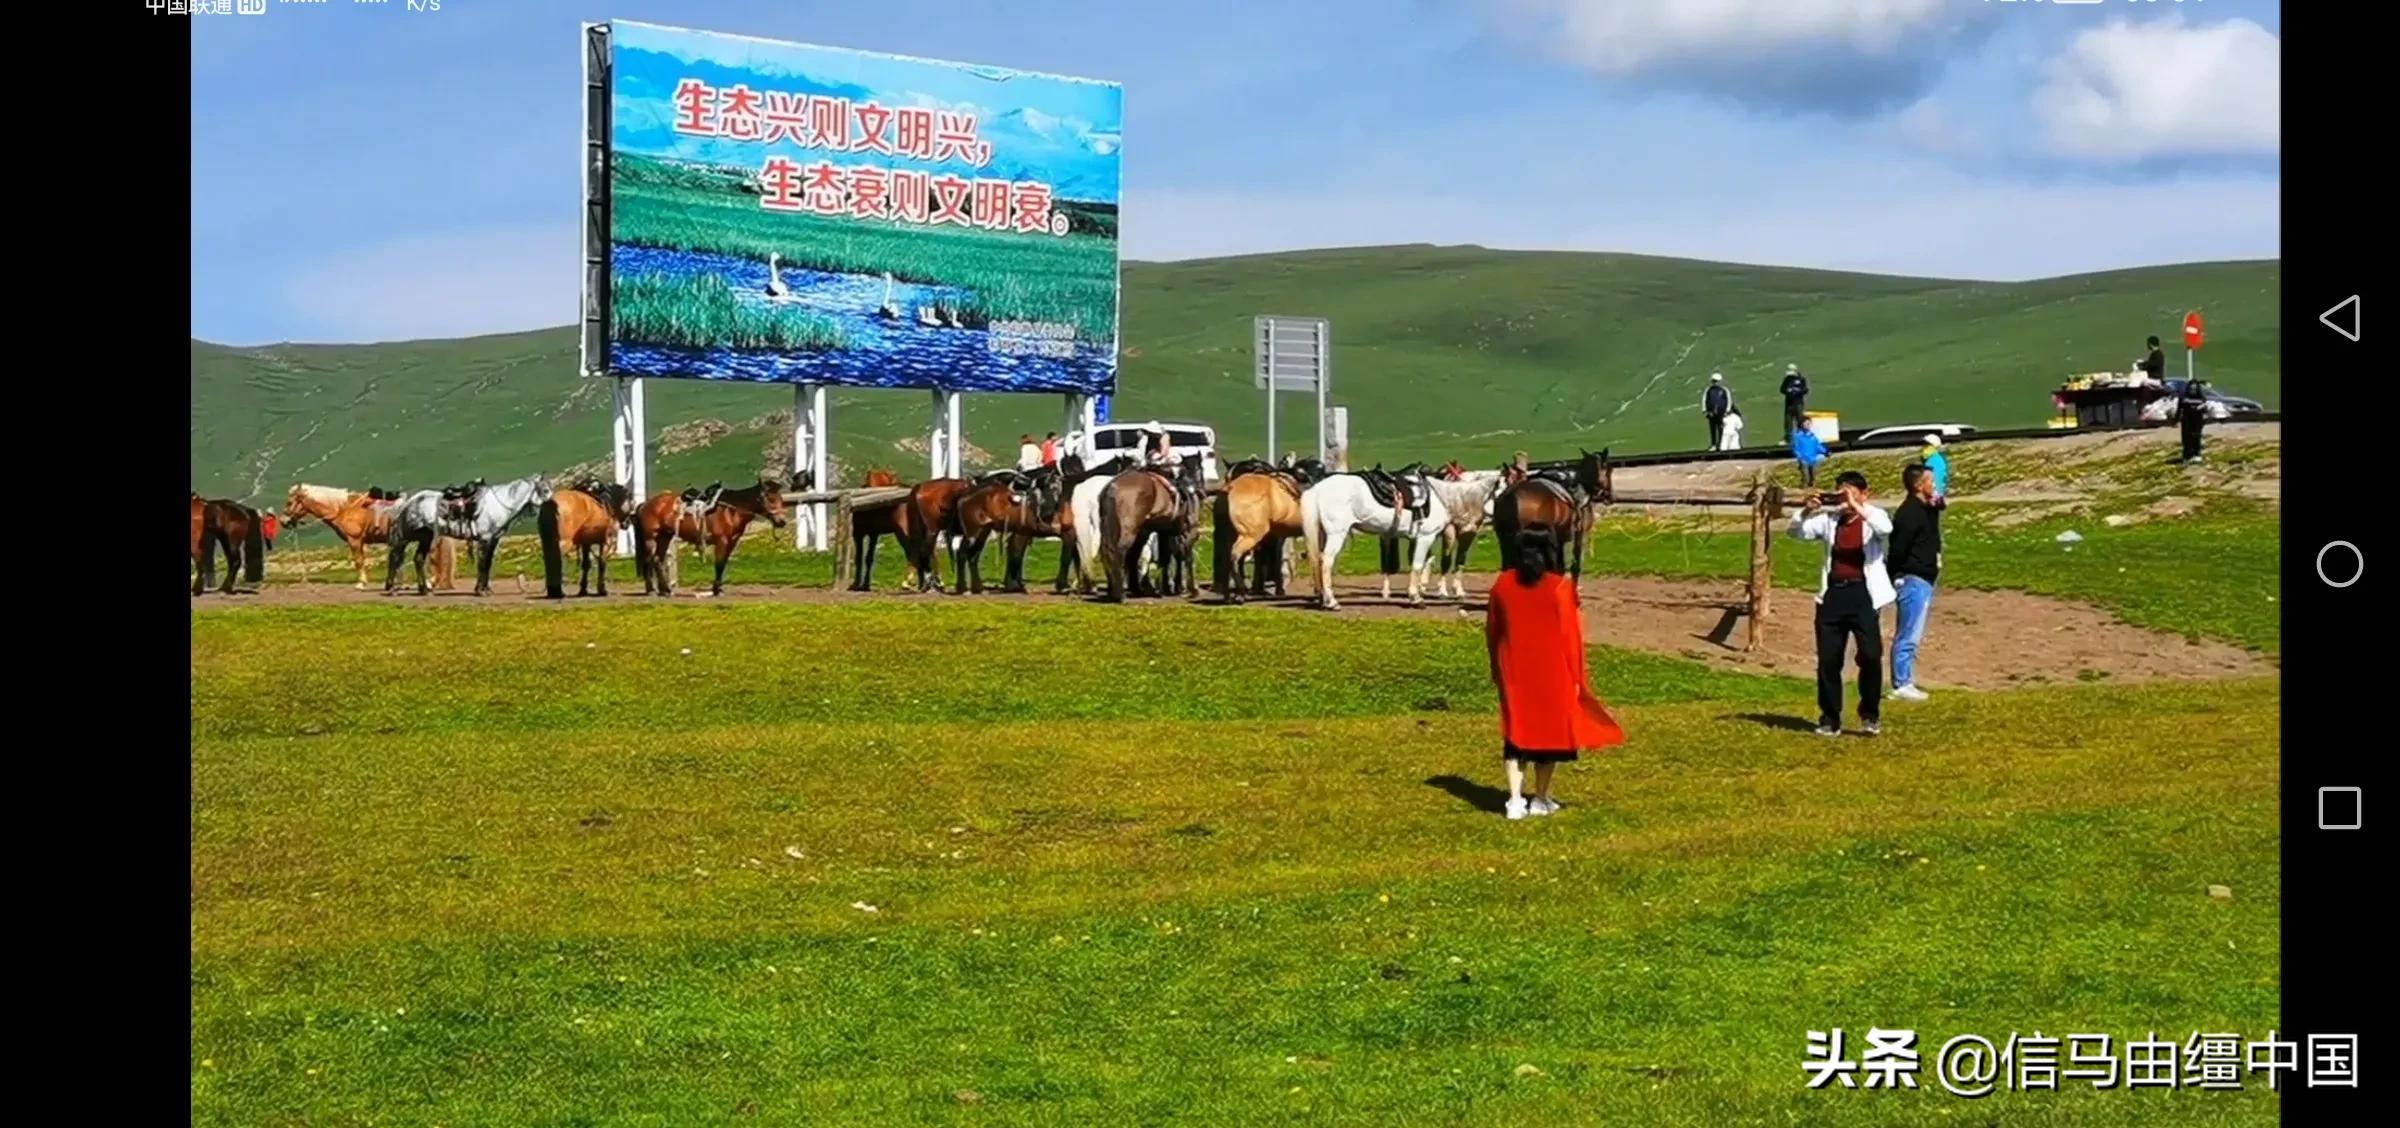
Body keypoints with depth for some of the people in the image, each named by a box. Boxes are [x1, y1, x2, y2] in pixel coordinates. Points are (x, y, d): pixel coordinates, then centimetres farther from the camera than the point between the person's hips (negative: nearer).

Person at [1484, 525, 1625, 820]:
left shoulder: (1503, 584, -3)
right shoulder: (1559, 588, -15)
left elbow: (1492, 630, 6)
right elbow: (1571, 635, -11)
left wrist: (1496, 670, 18)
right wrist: (1576, 677, -2)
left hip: (1514, 674, 3)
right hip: (1552, 674, -3)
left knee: (1516, 733, 11)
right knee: (1550, 731, 11)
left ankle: (1516, 800, 3)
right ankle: (1540, 799, 17)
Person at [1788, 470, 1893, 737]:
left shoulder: (1873, 516, 1)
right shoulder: (1829, 518, 11)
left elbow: (1885, 529, -22)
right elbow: (1797, 532, 3)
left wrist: (1857, 508, -28)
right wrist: (1807, 511, -14)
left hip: (1863, 594, -4)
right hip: (1832, 595, 4)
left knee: (1870, 655, -10)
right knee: (1828, 660, 5)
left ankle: (1870, 713, 10)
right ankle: (1830, 719, 15)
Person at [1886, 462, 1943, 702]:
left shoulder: (1925, 510, 13)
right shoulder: (1909, 513, -18)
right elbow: (1898, 550, -21)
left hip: (1923, 580, 10)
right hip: (1913, 580, -10)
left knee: (1910, 635, 14)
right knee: (1908, 635, -5)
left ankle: (1904, 682, 21)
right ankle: (1902, 685, -1)